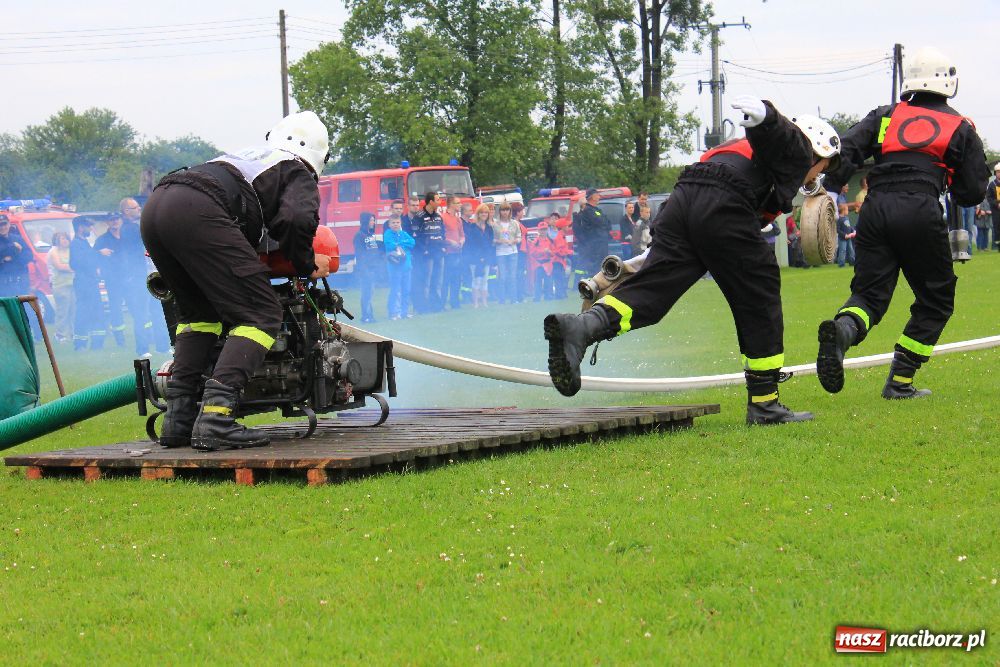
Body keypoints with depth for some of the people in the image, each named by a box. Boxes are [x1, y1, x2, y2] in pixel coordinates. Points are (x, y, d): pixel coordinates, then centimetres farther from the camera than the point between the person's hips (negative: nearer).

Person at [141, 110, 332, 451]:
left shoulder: (247, 155, 39)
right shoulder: (299, 176, 19)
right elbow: (297, 219, -1)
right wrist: (307, 265, 13)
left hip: (153, 208, 8)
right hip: (198, 212, -8)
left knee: (199, 311, 24)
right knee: (261, 316, -5)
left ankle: (178, 418, 14)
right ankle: (216, 417, -21)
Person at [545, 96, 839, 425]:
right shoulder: (797, 148, 15)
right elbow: (771, 126, -8)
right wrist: (759, 111, -26)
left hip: (682, 200, 7)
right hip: (722, 208, -7)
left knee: (651, 287, -6)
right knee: (759, 302, 6)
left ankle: (582, 326, -33)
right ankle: (764, 404, 9)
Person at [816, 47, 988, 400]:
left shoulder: (886, 115, 19)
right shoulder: (961, 128, 16)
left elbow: (846, 150, 5)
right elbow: (972, 192, 13)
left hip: (876, 207, 2)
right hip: (920, 210, -2)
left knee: (869, 292, 7)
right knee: (936, 300, 14)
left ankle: (842, 329, -29)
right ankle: (899, 382, 7)